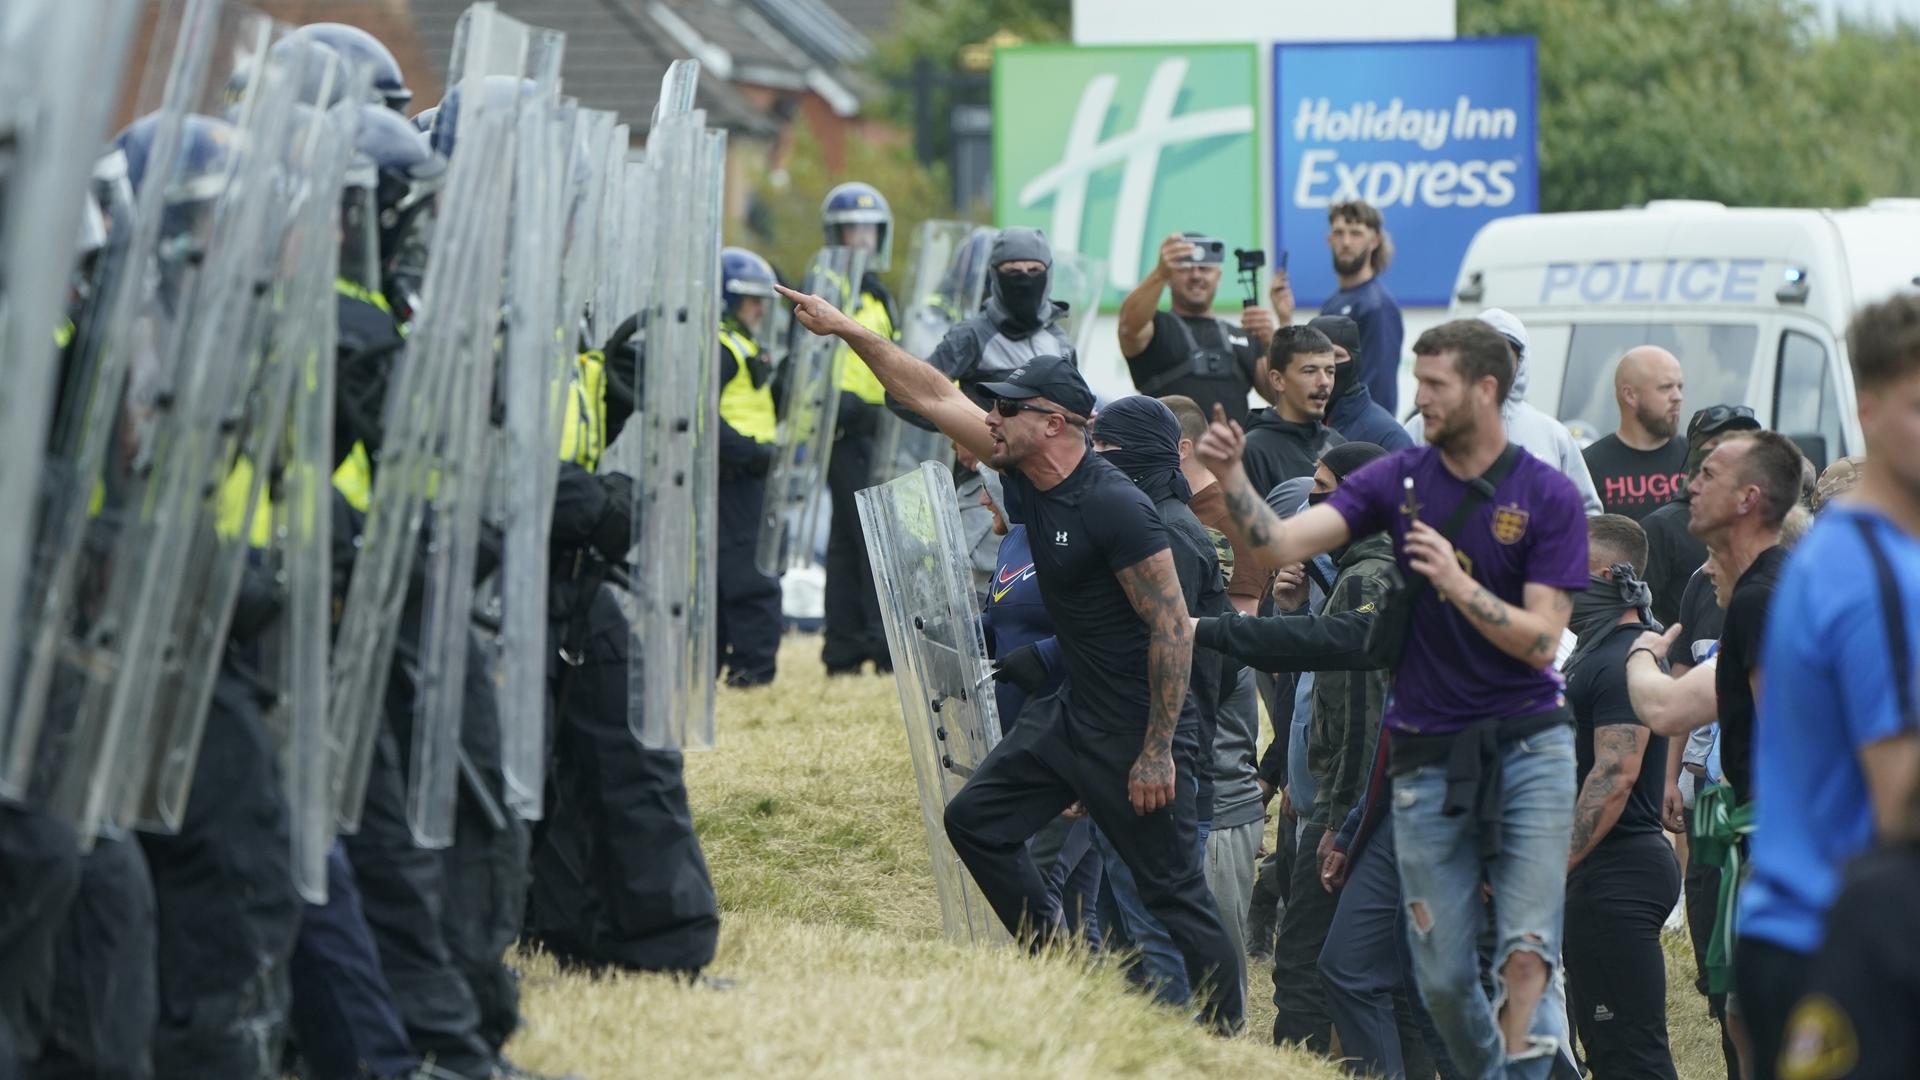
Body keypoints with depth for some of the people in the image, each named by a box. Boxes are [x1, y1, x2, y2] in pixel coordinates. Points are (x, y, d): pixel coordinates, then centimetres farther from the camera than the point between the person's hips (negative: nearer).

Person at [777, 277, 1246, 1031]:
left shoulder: (1114, 508, -22)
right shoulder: (1030, 481, 3)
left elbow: (1172, 627, -22)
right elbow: (935, 399, 10)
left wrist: (1158, 751, -23)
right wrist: (847, 331, 9)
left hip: (1141, 727, -10)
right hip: (1075, 715, 10)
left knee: (1173, 890, -6)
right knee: (976, 819, 12)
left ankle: (1230, 1031, 1)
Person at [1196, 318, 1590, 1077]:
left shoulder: (1547, 495, -4)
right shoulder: (1398, 481, 4)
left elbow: (1541, 639, -10)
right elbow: (1281, 545, -5)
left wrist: (1457, 584, -21)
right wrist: (1230, 478, -19)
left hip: (1525, 746, -2)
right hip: (1427, 753, 2)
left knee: (1526, 952, -14)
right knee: (1444, 977, 4)